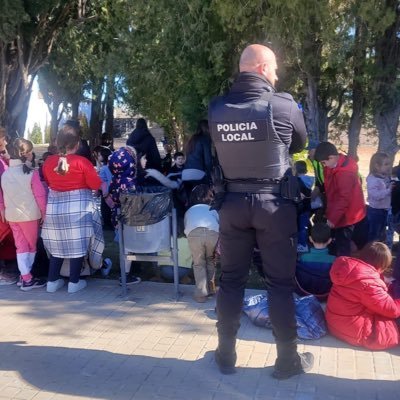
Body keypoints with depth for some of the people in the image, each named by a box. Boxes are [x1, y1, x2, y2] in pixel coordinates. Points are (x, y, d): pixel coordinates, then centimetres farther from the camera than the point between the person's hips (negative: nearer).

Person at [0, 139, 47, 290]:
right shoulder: (31, 173, -15)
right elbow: (40, 196, -14)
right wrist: (44, 214, -3)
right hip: (29, 215, -5)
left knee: (21, 246, 12)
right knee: (31, 246, 9)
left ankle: (25, 277, 11)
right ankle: (28, 279, 14)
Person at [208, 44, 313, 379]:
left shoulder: (216, 109, -2)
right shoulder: (284, 105, -11)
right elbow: (299, 144, 6)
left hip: (233, 203, 3)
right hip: (274, 204, -3)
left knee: (231, 280, 13)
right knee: (281, 283, 9)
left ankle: (226, 355, 24)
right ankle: (288, 360, 21)